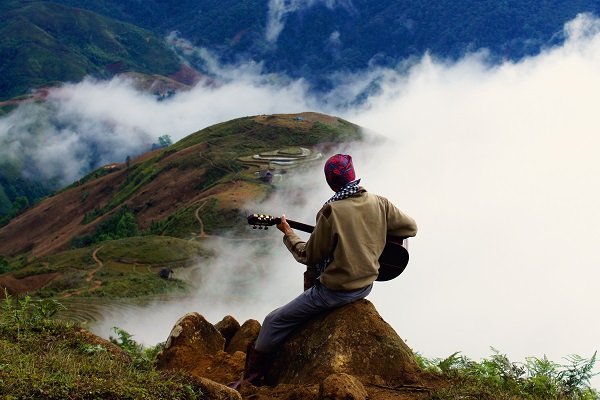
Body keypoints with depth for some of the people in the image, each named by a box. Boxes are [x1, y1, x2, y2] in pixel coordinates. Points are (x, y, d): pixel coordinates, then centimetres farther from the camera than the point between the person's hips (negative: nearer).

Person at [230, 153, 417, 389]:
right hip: (366, 284, 8)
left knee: (274, 321, 5)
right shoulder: (379, 203, -6)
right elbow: (410, 228, 4)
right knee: (311, 277, 35)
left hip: (337, 290, -8)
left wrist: (287, 233, 2)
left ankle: (252, 377, 12)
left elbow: (309, 256, -13)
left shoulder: (332, 211, -21)